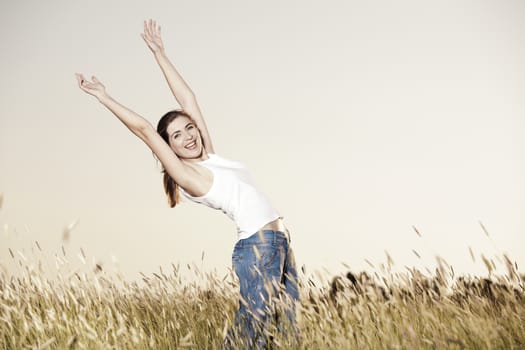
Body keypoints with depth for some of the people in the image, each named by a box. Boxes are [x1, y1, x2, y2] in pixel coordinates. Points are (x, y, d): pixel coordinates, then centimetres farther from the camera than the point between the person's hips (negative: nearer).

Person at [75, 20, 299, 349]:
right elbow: (145, 130, -8)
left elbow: (188, 100, 17)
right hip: (256, 246, -8)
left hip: (279, 241, 8)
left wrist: (160, 54, 20)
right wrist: (104, 96, -5)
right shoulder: (187, 176, -6)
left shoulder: (210, 157, 12)